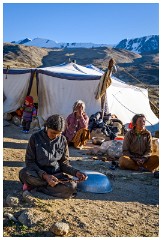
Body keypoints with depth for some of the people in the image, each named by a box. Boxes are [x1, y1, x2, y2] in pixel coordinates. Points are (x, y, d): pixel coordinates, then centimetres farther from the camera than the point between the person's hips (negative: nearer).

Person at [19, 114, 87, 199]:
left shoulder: (63, 140, 0)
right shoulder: (35, 138, -8)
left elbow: (64, 163, 6)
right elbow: (30, 161, -9)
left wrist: (76, 172, -14)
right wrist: (44, 175, -26)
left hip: (56, 174, 3)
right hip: (38, 174, -2)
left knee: (72, 187, -29)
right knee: (24, 173, -36)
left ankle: (34, 185, -16)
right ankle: (56, 183, -17)